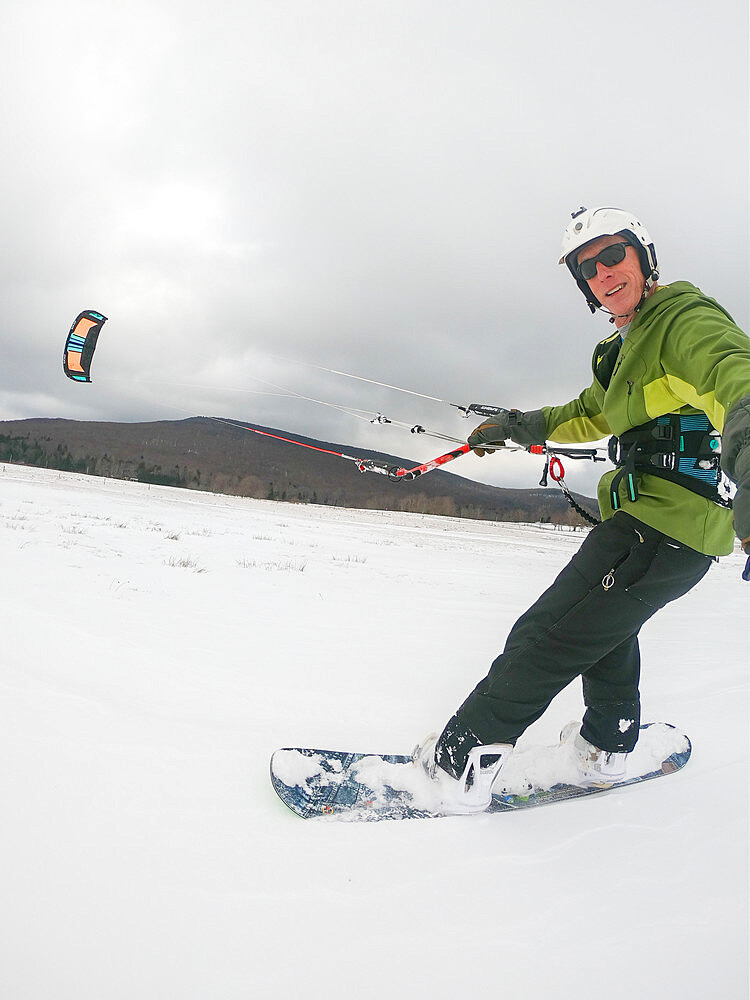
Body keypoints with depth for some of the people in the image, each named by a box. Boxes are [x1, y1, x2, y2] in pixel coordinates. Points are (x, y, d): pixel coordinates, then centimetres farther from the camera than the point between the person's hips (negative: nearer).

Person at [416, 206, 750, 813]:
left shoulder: (684, 319, -14)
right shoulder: (625, 346, 18)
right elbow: (590, 417, 33)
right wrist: (515, 427, 26)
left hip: (667, 523, -11)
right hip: (642, 512, 11)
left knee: (549, 638, -9)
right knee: (604, 626, 27)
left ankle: (460, 764, 1)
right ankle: (606, 750, 46)